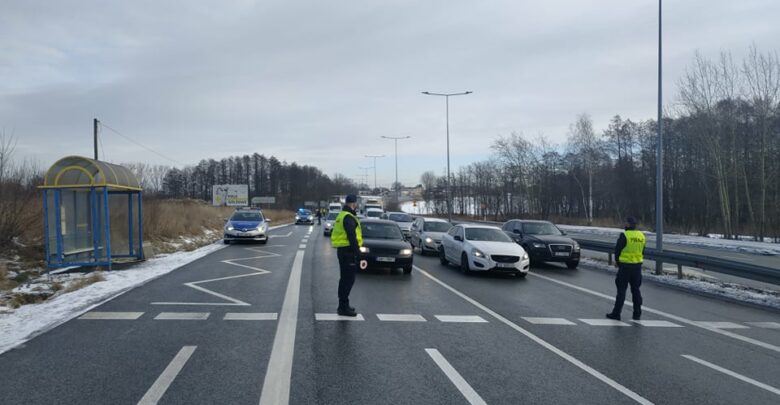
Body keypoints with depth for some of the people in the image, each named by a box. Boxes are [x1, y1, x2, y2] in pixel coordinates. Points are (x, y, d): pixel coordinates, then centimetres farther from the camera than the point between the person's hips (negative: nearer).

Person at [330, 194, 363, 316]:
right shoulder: (348, 217, -16)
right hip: (348, 251, -11)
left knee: (345, 279, 17)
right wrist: (357, 252, -20)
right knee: (348, 280, -7)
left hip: (342, 250, 11)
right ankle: (344, 307, -6)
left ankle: (343, 305, 25)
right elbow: (352, 237, -22)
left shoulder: (342, 215, 17)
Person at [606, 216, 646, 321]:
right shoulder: (641, 236, 5)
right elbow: (642, 250, 12)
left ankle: (616, 313, 3)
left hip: (625, 265, -5)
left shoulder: (624, 235, -14)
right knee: (636, 290, 13)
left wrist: (617, 261, 7)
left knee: (621, 289, 0)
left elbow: (617, 249, -9)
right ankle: (637, 314, 16)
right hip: (637, 265, 5)